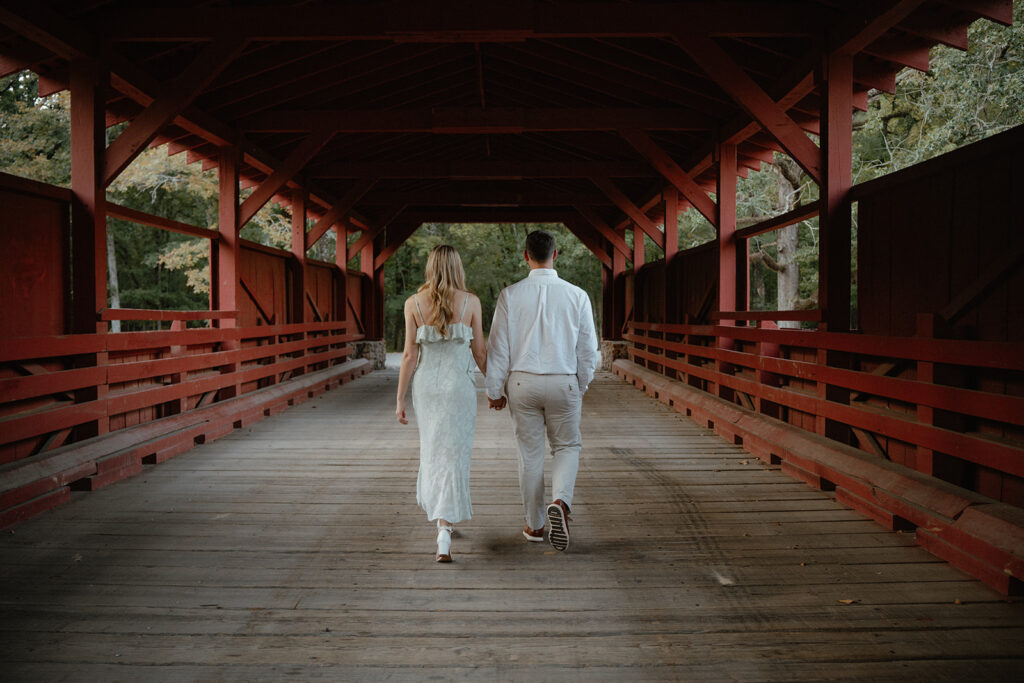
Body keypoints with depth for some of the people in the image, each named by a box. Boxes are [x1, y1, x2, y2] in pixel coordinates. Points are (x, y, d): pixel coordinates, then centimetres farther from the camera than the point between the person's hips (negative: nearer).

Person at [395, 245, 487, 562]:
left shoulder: (413, 303, -3)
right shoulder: (470, 302, -5)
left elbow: (410, 354, -4)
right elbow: (479, 352, -1)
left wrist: (400, 398, 3)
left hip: (426, 385, 2)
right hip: (459, 385, -2)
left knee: (432, 452, 20)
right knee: (454, 457, 0)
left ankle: (442, 519, 35)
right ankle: (444, 533, -11)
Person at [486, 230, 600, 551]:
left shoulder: (510, 295, -6)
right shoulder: (577, 295, -5)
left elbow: (498, 347, -4)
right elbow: (588, 349, 0)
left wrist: (495, 390, 7)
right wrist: (582, 386, 15)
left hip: (522, 382, 0)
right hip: (564, 382, 0)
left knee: (530, 453, 12)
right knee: (567, 446, 18)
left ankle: (535, 525, 22)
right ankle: (560, 501, -8)